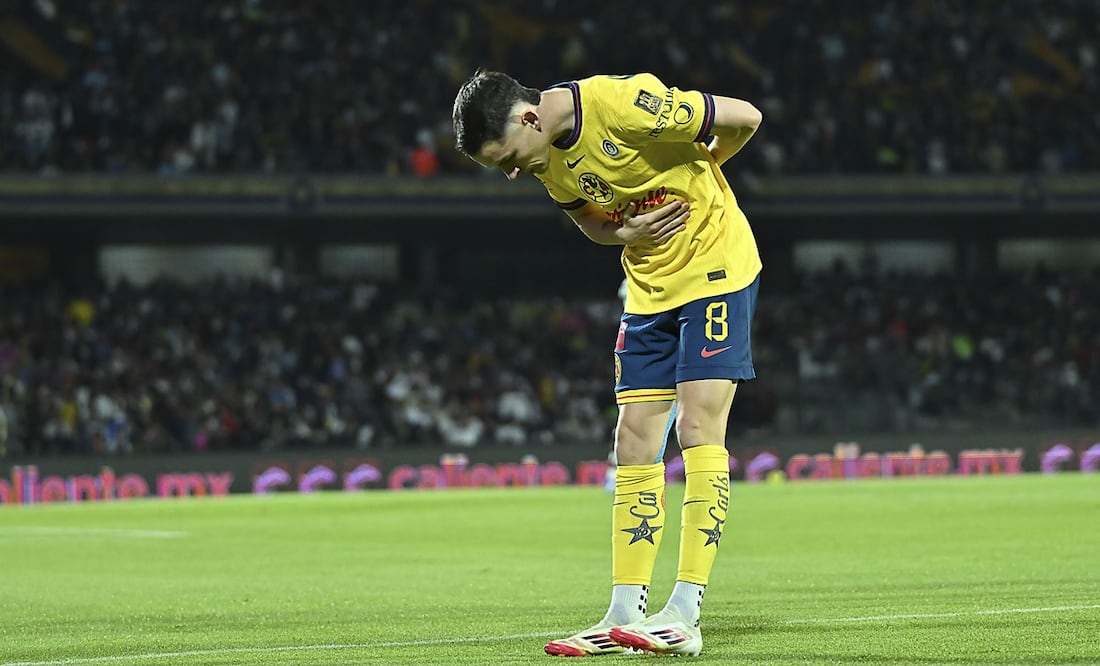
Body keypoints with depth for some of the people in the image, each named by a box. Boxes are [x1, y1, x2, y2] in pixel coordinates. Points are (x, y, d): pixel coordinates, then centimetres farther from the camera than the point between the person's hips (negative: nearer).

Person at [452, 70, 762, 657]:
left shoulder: (623, 103, -26)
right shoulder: (546, 159, -2)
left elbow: (744, 117, -17)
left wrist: (693, 174, 1)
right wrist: (626, 230, -9)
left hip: (715, 267, -7)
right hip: (648, 285, 7)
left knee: (698, 425, -14)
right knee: (635, 438, 2)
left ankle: (684, 618, -17)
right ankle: (624, 615, 4)